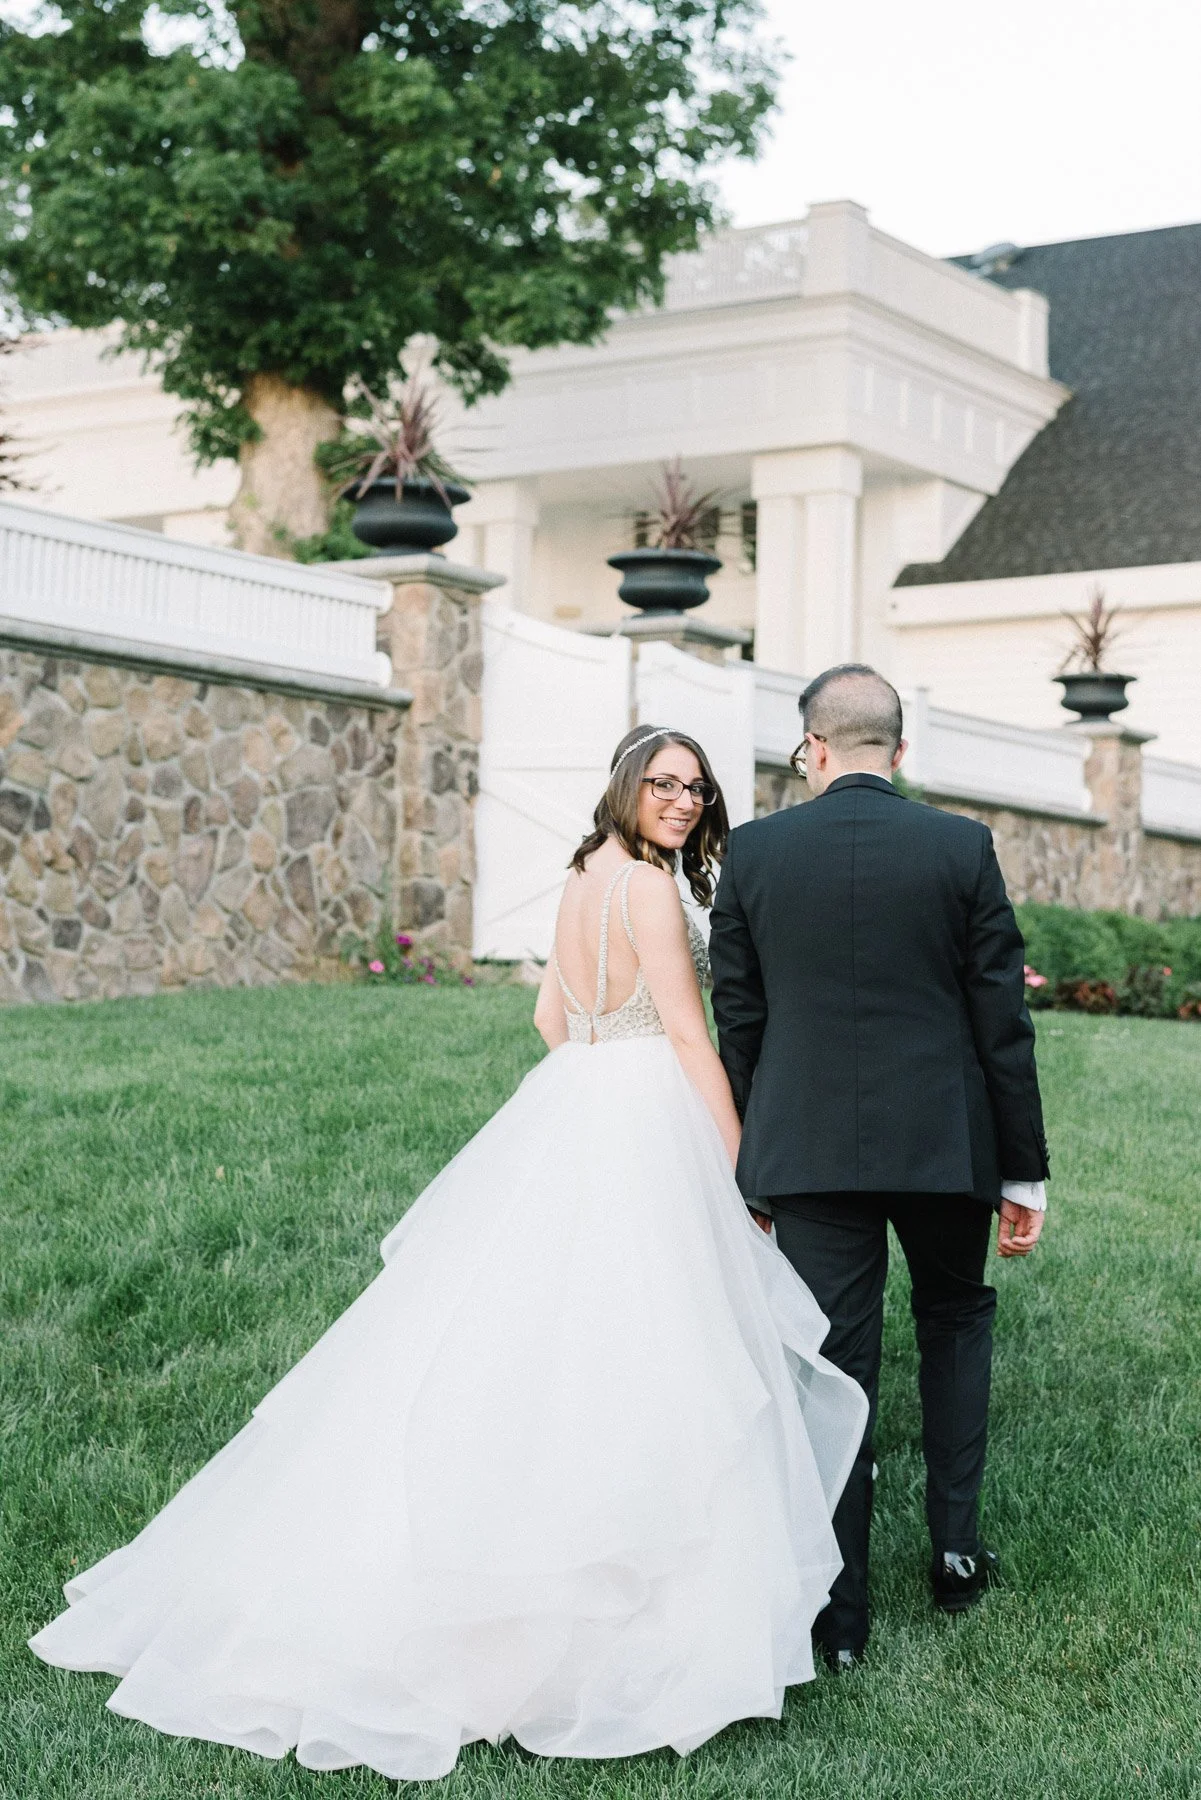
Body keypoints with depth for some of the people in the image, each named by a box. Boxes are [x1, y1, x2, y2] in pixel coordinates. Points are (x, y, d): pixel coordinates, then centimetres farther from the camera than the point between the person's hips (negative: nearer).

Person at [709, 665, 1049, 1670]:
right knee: (956, 1320, 24)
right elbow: (1003, 1021, -3)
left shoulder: (753, 852, -1)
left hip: (809, 1147, 0)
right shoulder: (963, 848, -4)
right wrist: (1024, 1171, 4)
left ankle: (840, 1613, 10)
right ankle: (956, 1546, 21)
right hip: (944, 1142, 0)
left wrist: (751, 1167, 12)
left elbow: (738, 1023, 3)